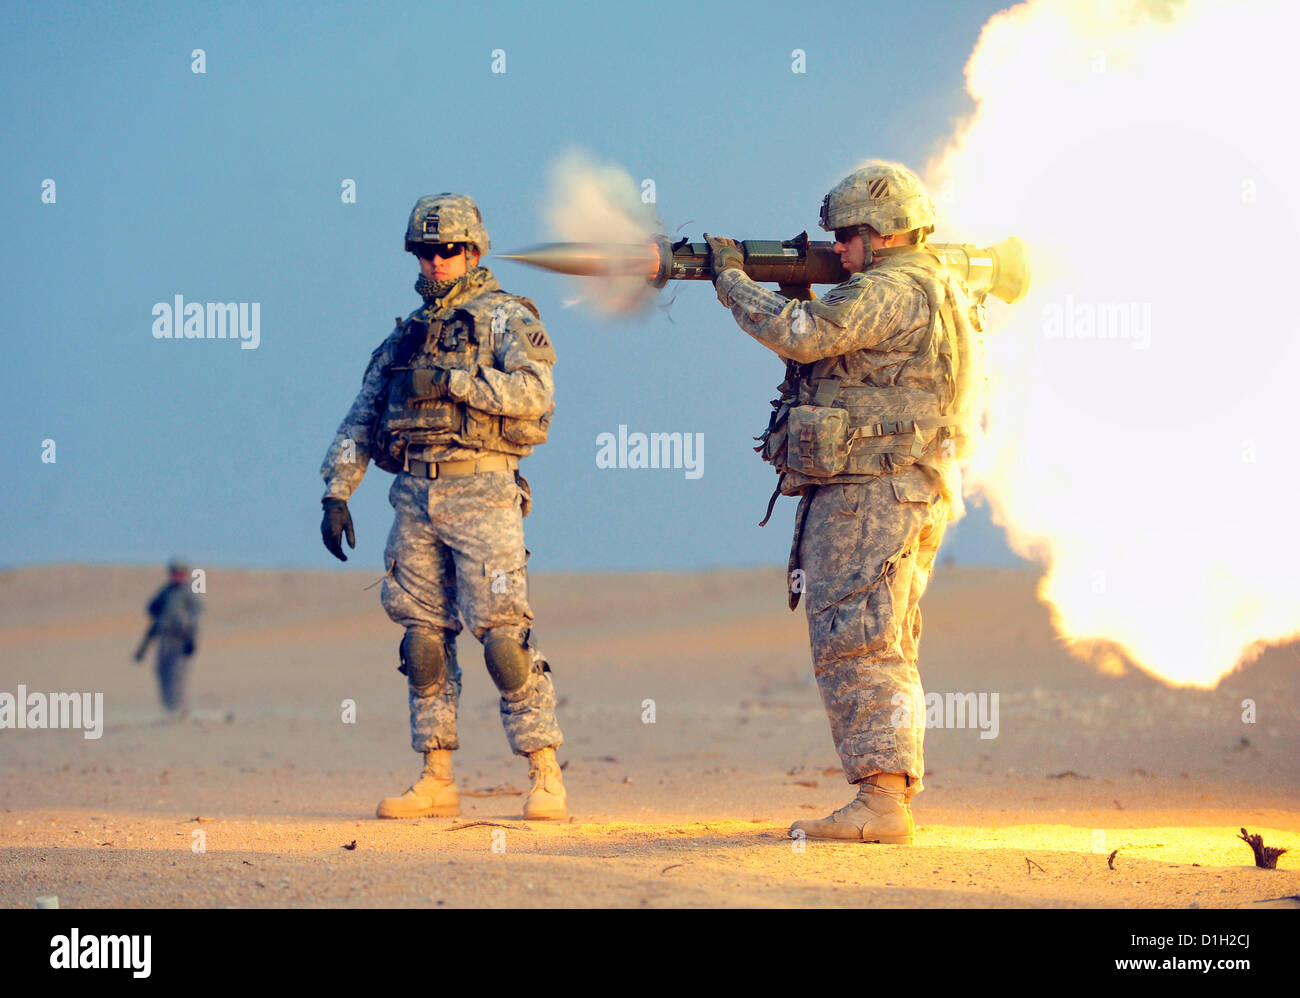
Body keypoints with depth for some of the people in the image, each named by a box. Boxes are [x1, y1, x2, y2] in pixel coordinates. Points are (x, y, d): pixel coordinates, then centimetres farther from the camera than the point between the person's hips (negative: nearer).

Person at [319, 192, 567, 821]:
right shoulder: (407, 334, 18)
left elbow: (535, 392, -16)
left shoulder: (506, 318, 1)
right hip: (415, 497, 6)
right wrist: (336, 494, 8)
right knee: (423, 640, 5)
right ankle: (437, 780, 10)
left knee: (503, 637, -11)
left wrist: (451, 382, -17)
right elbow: (360, 420, 18)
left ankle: (545, 777, -6)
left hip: (481, 493, -6)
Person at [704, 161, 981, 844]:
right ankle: (892, 804, 15)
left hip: (871, 493, -11)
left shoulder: (892, 290, -14)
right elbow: (830, 348, 28)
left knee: (854, 645, -13)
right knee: (879, 650, 13)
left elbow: (800, 335, -20)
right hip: (890, 496, 11)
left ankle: (879, 802, -17)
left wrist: (732, 279, -7)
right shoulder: (925, 291, 20)